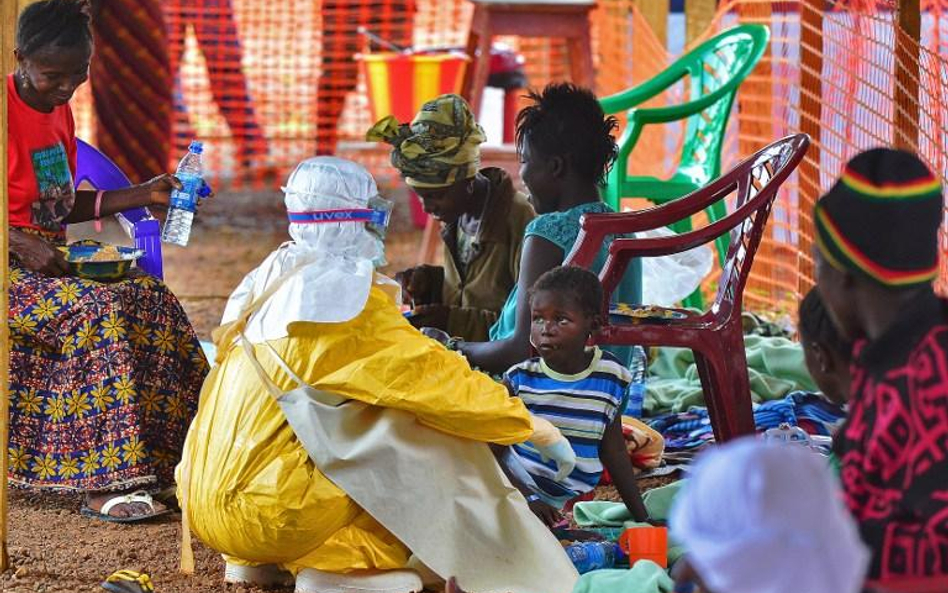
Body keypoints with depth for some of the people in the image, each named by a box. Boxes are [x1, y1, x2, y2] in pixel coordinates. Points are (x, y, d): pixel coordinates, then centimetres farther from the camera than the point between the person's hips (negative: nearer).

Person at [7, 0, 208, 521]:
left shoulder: (59, 112, 14)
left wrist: (143, 195, 12)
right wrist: (22, 245, -26)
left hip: (50, 259, 8)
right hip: (10, 265, -8)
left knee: (154, 305, -12)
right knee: (102, 312, -30)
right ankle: (103, 484, -31)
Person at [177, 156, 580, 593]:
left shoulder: (269, 280, 12)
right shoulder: (340, 291, -10)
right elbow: (435, 376, -8)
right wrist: (534, 428, 2)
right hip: (267, 511, -8)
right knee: (427, 431, -2)